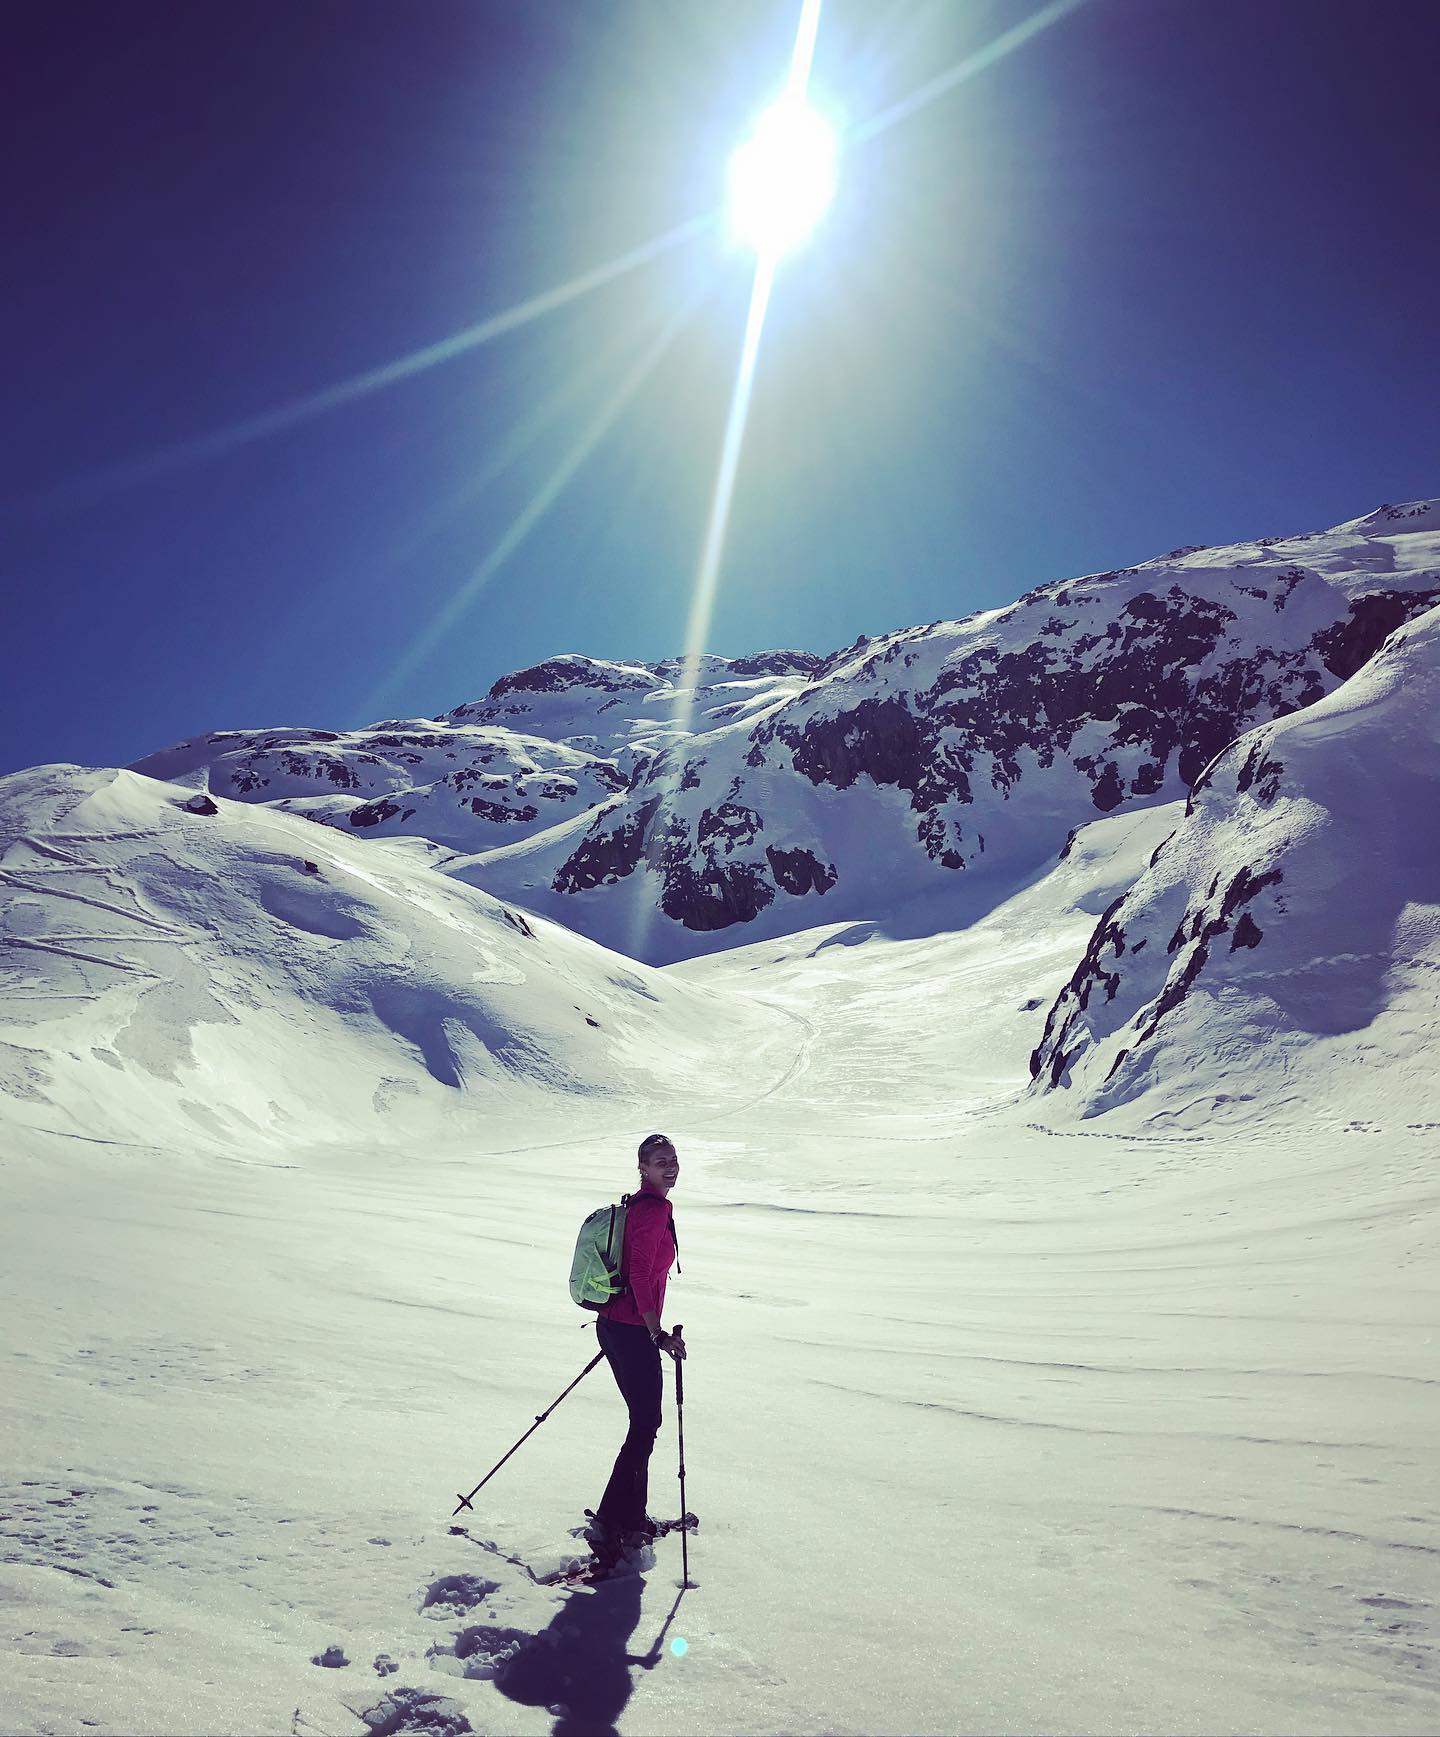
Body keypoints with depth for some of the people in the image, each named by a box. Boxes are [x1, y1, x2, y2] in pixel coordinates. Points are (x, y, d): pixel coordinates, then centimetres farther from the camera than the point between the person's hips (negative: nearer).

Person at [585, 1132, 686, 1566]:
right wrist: (659, 1334, -24)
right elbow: (641, 1275, -23)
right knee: (645, 1426, -3)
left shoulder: (636, 1205, 13)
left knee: (643, 1421, 18)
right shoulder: (655, 1209, -17)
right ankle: (607, 1522, -2)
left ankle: (632, 1519, 27)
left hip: (614, 1325, 10)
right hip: (633, 1331, -10)